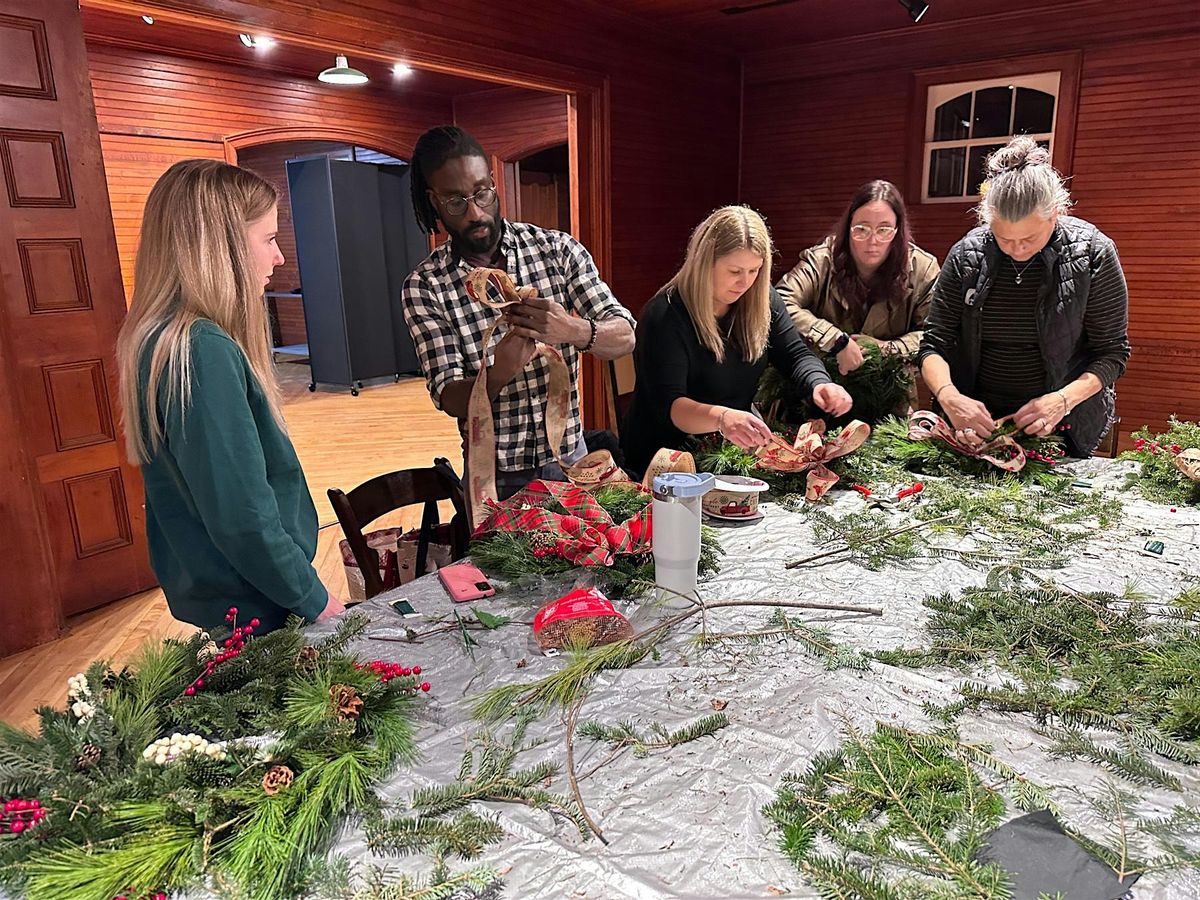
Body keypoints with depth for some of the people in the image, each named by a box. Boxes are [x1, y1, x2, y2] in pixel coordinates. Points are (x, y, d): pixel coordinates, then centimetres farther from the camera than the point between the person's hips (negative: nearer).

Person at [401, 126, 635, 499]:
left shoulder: (558, 249, -6)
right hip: (493, 477, -1)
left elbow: (624, 337, -10)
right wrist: (500, 372, -35)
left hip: (568, 458, 2)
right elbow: (451, 401, -13)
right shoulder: (423, 286, -9)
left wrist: (575, 331, -32)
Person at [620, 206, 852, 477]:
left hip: (734, 450, 7)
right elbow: (667, 406, -29)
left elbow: (796, 354, 2)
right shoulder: (664, 317, -21)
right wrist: (720, 417, -49)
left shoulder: (762, 301, 1)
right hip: (664, 462, -6)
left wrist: (820, 383, -22)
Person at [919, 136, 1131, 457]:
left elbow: (1113, 352, -7)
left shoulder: (1092, 253, -13)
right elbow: (934, 343, -7)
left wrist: (1063, 400, -24)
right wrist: (949, 397, -26)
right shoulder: (967, 254, -9)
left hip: (1063, 429, -1)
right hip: (977, 423, 2)